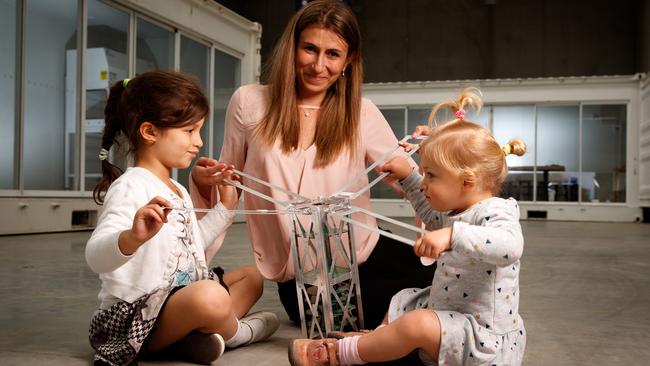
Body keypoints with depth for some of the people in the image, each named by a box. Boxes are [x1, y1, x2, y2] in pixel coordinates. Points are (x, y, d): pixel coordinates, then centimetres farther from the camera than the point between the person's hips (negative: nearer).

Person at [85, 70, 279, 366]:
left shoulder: (178, 191, 16)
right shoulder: (130, 187, -16)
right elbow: (95, 256, -31)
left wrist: (225, 207, 25)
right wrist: (133, 237, -52)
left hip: (183, 295, 11)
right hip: (134, 316, -11)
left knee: (250, 277, 21)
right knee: (211, 296, -38)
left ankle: (197, 334, -9)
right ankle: (236, 332, 0)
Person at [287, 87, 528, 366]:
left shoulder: (496, 211, -22)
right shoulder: (456, 213, 8)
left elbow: (510, 246, -45)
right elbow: (433, 216, 32)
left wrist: (453, 235, -53)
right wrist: (407, 176, 25)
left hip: (483, 335, -11)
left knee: (417, 324, -30)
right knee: (402, 300, 26)